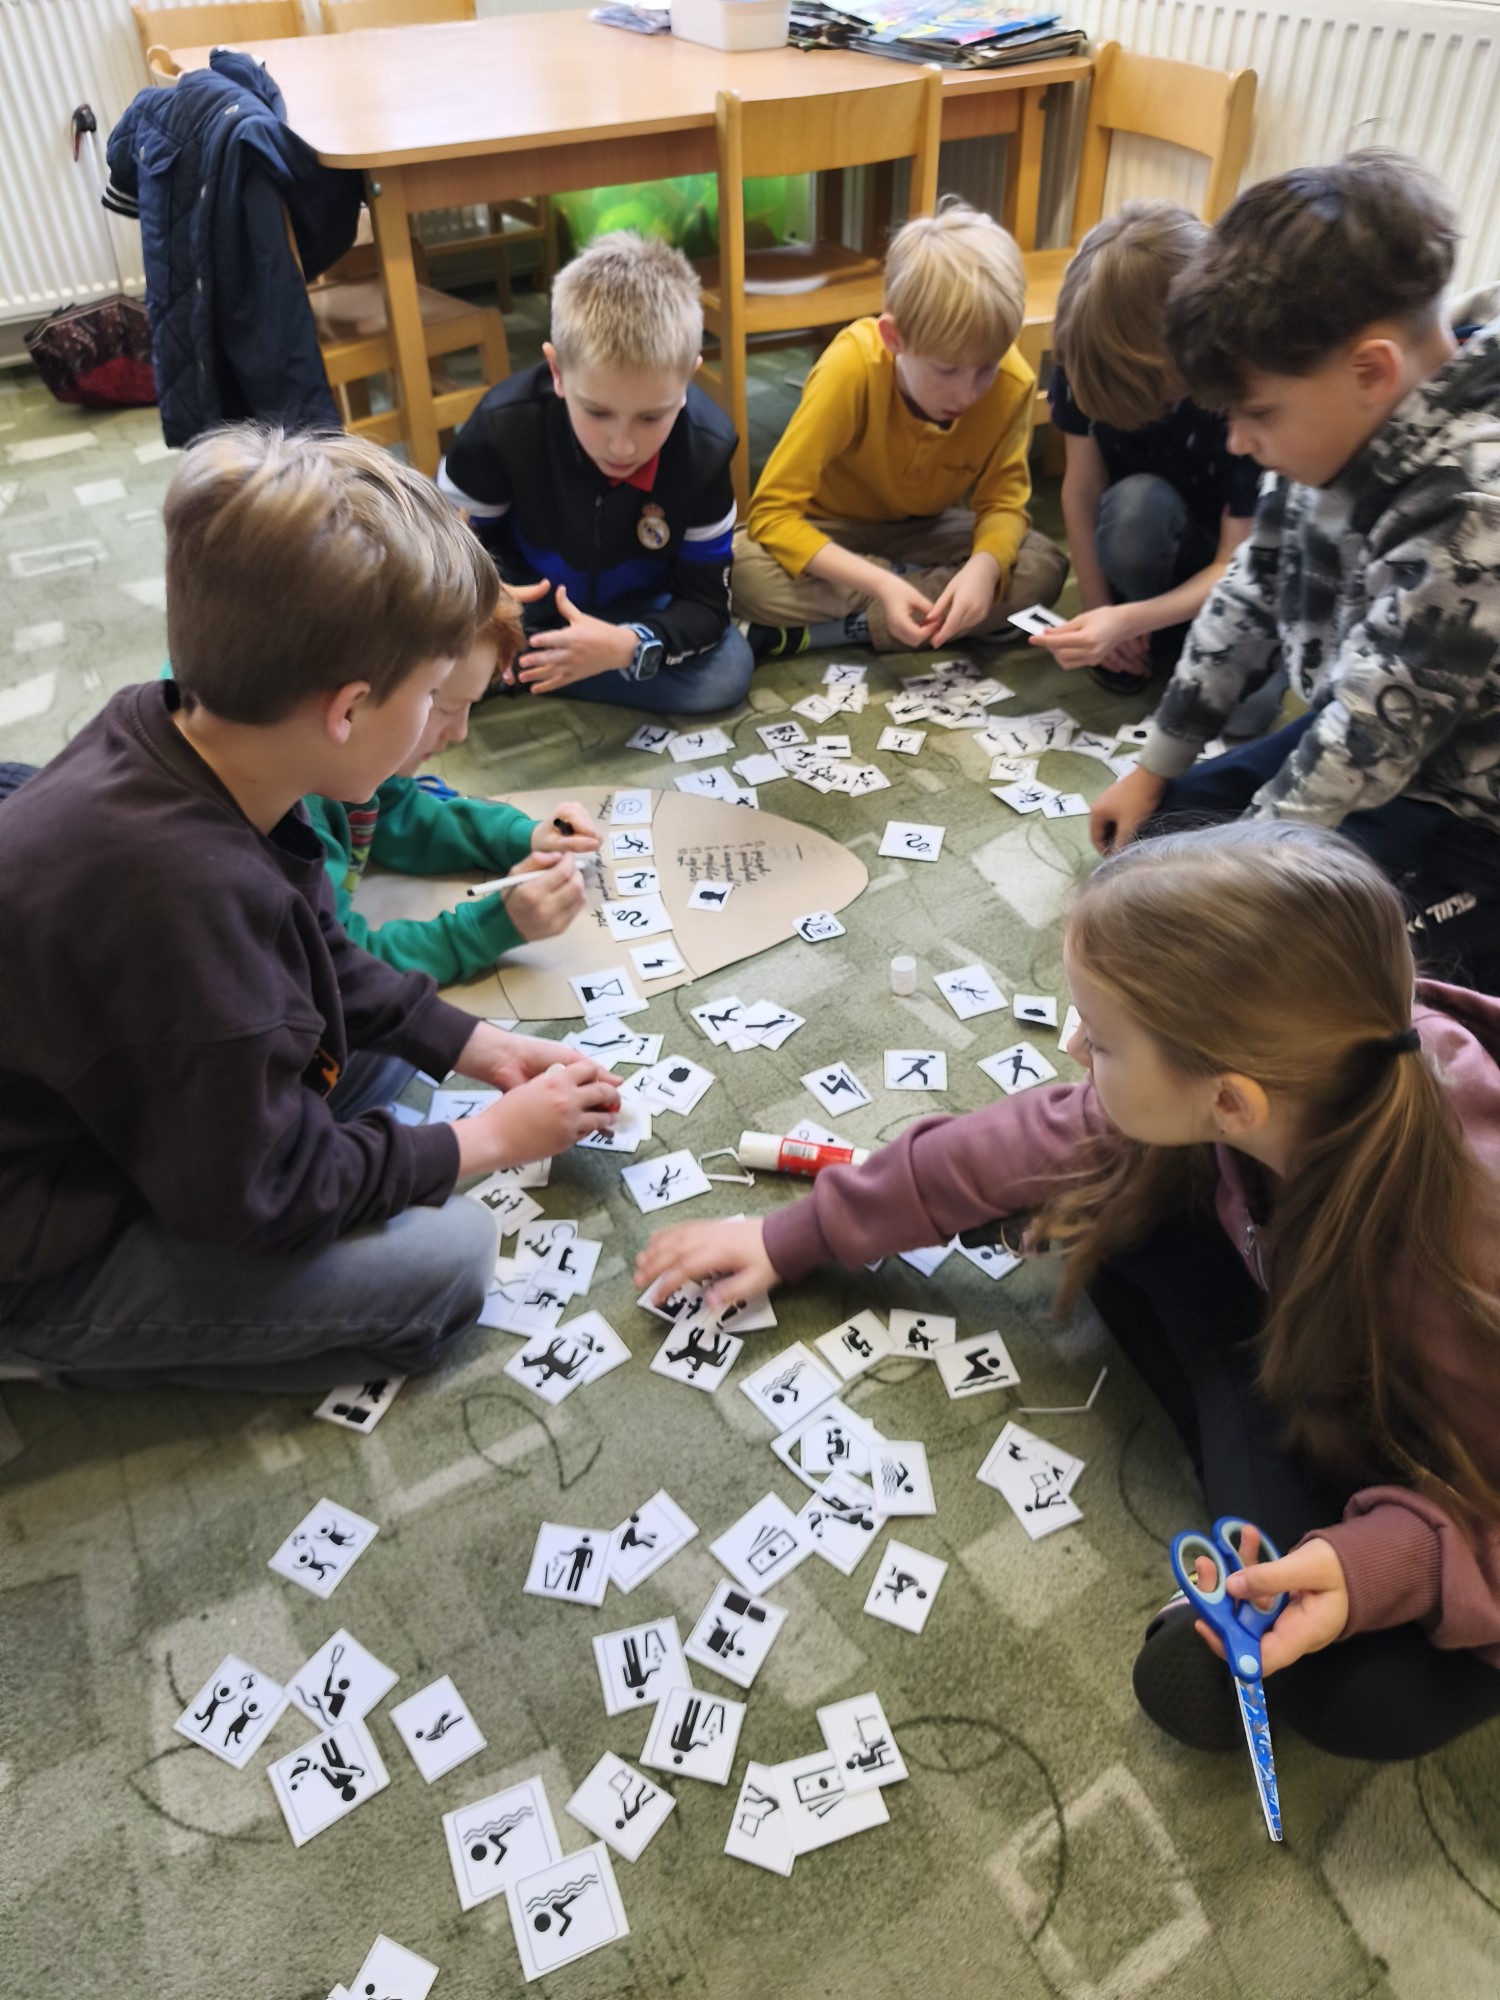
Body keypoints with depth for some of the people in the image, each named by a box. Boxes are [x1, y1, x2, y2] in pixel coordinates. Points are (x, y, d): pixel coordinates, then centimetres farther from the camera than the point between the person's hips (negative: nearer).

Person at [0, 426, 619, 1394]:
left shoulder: (172, 735, -10)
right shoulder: (185, 891, -38)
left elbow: (329, 966, 6)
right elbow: (262, 1196, -24)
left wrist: (484, 1048, 5)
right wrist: (491, 1139, -12)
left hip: (108, 1104, 9)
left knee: (379, 1050, 13)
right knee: (445, 1254, -14)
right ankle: (83, 1346, 0)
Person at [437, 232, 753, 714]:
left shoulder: (704, 449, -24)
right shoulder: (504, 425, -25)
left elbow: (706, 602, -21)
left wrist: (630, 647, -43)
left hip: (636, 610, 3)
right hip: (523, 601, -2)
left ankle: (526, 666, -19)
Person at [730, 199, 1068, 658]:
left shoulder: (1013, 383, -21)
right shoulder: (853, 367, -30)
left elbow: (1003, 500, -12)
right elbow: (771, 513, -30)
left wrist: (984, 565, -37)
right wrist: (880, 584, -43)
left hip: (924, 532, 3)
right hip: (831, 533, -3)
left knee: (1043, 568, -24)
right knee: (742, 570, -34)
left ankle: (825, 631, -24)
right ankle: (933, 585, -16)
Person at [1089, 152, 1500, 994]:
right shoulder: (1345, 422, -7)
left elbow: (1366, 740, -29)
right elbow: (1252, 596, 3)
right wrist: (1155, 768, 10)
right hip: (1362, 747, 9)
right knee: (1151, 837, 10)